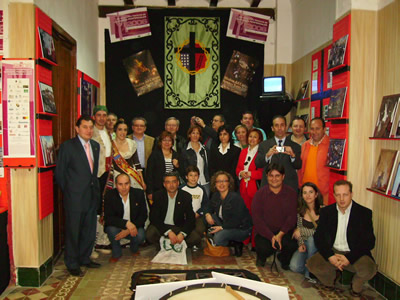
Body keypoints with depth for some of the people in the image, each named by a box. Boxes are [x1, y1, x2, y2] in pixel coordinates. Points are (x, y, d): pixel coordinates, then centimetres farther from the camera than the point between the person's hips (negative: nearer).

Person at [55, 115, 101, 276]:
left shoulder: (95, 146, 11)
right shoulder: (67, 146, -8)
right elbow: (59, 173, -6)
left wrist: (95, 187, 10)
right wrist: (68, 191, -2)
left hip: (92, 195, 6)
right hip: (75, 197, -6)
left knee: (89, 230, 14)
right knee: (73, 231, 5)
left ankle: (84, 258, 32)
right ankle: (72, 264, 19)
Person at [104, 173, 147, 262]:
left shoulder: (139, 194, -7)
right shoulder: (110, 195, -11)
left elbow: (143, 216, -9)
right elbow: (108, 218, -19)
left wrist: (129, 230, -23)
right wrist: (126, 223, -35)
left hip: (134, 226, 1)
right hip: (117, 226, 0)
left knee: (140, 236, -29)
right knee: (112, 230, -33)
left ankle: (134, 249, 10)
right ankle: (116, 253, -2)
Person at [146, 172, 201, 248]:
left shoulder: (186, 196, -6)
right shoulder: (158, 195, -8)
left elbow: (191, 218, -7)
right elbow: (154, 218, -13)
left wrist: (182, 234, -26)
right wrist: (169, 232, -27)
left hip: (178, 227, 1)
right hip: (161, 226, 0)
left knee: (196, 238, -22)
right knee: (149, 235, -31)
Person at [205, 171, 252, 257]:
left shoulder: (235, 198, -23)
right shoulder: (215, 196, -2)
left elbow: (237, 221, -25)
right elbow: (210, 208, 11)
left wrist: (222, 227, -27)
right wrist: (207, 214, -13)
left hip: (241, 229, -7)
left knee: (218, 238, -29)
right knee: (211, 216, -10)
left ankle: (236, 244, -1)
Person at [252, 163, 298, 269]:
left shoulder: (291, 193, 3)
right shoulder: (260, 194, -1)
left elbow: (292, 217, -3)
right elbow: (257, 219, -7)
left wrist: (280, 234, -17)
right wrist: (271, 237, -18)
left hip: (284, 232, 1)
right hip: (264, 232, -1)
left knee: (292, 245, -28)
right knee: (263, 248, -29)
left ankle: (283, 259, 10)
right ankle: (261, 258, 12)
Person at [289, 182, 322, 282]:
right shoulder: (300, 211, 1)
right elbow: (298, 231, 8)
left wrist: (302, 231, -18)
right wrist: (301, 244, -10)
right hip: (305, 244, 3)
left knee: (311, 238, -36)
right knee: (294, 266, -22)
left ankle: (310, 273, -18)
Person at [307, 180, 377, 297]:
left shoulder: (364, 213, -6)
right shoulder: (326, 211, 1)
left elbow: (369, 242, -8)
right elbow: (318, 237, 0)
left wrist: (349, 258, -20)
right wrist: (330, 256, -17)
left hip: (354, 254, -2)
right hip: (332, 252, 2)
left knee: (369, 269, -32)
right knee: (311, 264, -23)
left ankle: (356, 287, 5)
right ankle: (330, 280, 13)